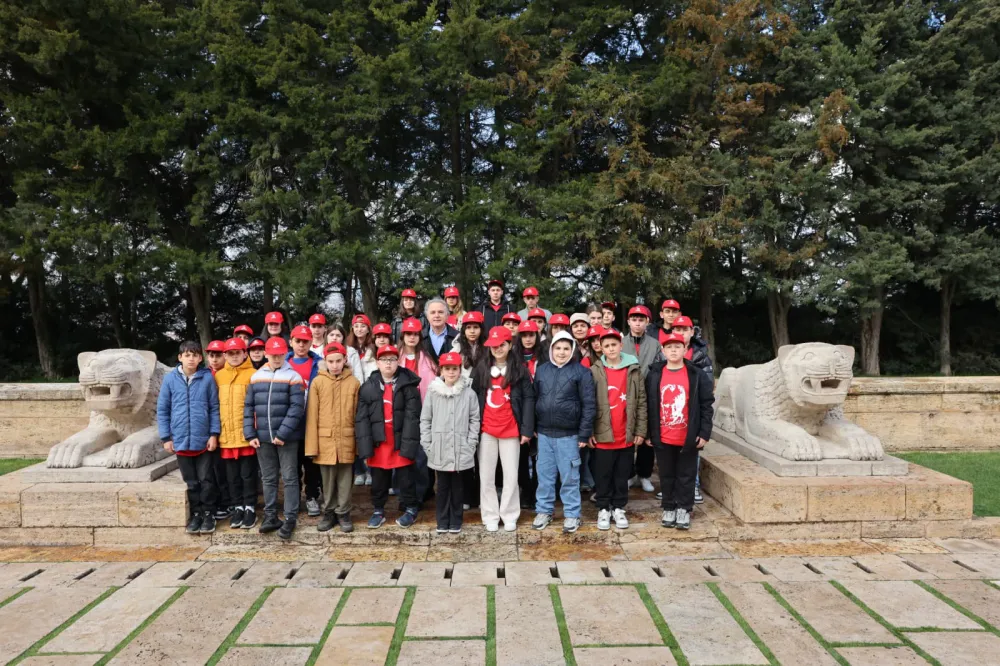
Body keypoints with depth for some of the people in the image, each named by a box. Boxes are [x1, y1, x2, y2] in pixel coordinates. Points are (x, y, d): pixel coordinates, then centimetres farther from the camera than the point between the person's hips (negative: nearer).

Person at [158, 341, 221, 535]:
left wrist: (214, 434, -4)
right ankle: (196, 514, 25)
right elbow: (162, 410, 3)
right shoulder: (170, 378, -1)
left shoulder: (207, 377, -4)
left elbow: (214, 407, 0)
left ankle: (208, 514, 20)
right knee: (191, 482, 12)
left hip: (204, 439, -1)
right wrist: (166, 437, 0)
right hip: (181, 439, 1)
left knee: (206, 480, 6)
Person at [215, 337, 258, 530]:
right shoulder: (218, 376, 9)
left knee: (248, 474, 4)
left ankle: (250, 508, 15)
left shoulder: (253, 374, -4)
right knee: (232, 475, 11)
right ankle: (237, 507, 23)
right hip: (226, 434, 4)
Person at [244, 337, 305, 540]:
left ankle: (290, 519, 8)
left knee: (289, 478, 2)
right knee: (268, 478, 13)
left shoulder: (293, 377, -5)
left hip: (286, 437, -4)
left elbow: (297, 408, -12)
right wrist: (250, 434, 1)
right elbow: (248, 407, 9)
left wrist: (282, 433, -16)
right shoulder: (256, 376, 9)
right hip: (263, 437, 4)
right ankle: (270, 517, 23)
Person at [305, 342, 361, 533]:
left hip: (347, 440, 0)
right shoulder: (318, 382, -2)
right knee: (328, 481, 12)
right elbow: (311, 416, -2)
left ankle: (343, 514, 23)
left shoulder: (354, 383, 0)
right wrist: (312, 445, -5)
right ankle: (328, 513, 26)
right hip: (325, 440, 0)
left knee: (345, 480, 9)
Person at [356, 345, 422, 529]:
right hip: (378, 442, 2)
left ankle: (410, 509, 25)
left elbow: (412, 416, -9)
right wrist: (365, 444, -8)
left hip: (401, 441, -2)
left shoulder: (408, 385, -4)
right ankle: (378, 510, 31)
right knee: (378, 479, 15)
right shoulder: (368, 386, 3)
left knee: (405, 478, 9)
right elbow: (361, 418, 0)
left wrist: (408, 443, -16)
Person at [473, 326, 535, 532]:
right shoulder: (482, 368, 5)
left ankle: (509, 515, 18)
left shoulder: (520, 369, -2)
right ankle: (490, 516, 19)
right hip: (486, 429, 2)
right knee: (486, 475, 8)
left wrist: (527, 429, -10)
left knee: (511, 475, 6)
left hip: (510, 429, -2)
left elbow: (528, 399, -4)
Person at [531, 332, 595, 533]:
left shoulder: (581, 372, -5)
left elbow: (588, 404, -7)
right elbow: (534, 399, 12)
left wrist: (584, 434, -9)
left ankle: (572, 514, 17)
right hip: (544, 433, 4)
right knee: (544, 474, 12)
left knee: (570, 476, 5)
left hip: (569, 434, -3)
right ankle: (544, 511, 25)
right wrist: (533, 427, 9)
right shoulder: (541, 370, 7)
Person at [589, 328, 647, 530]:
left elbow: (641, 402, 4)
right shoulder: (595, 371, -2)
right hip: (603, 435, -1)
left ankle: (619, 508, 26)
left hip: (627, 435, 2)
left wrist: (640, 431, 1)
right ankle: (603, 509, 22)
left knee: (623, 475, 12)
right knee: (603, 475, 8)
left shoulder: (634, 370, 2)